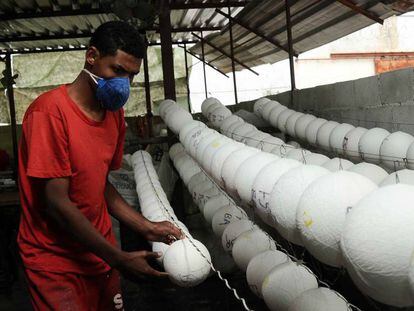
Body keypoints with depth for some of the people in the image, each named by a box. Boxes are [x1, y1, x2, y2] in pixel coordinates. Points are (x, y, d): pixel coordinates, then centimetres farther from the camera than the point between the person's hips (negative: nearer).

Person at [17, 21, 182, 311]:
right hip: (56, 262, -6)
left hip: (101, 251, 7)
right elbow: (57, 203, -21)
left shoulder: (115, 114, 5)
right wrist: (120, 259, -18)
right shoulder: (50, 110, -19)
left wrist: (147, 228, -2)